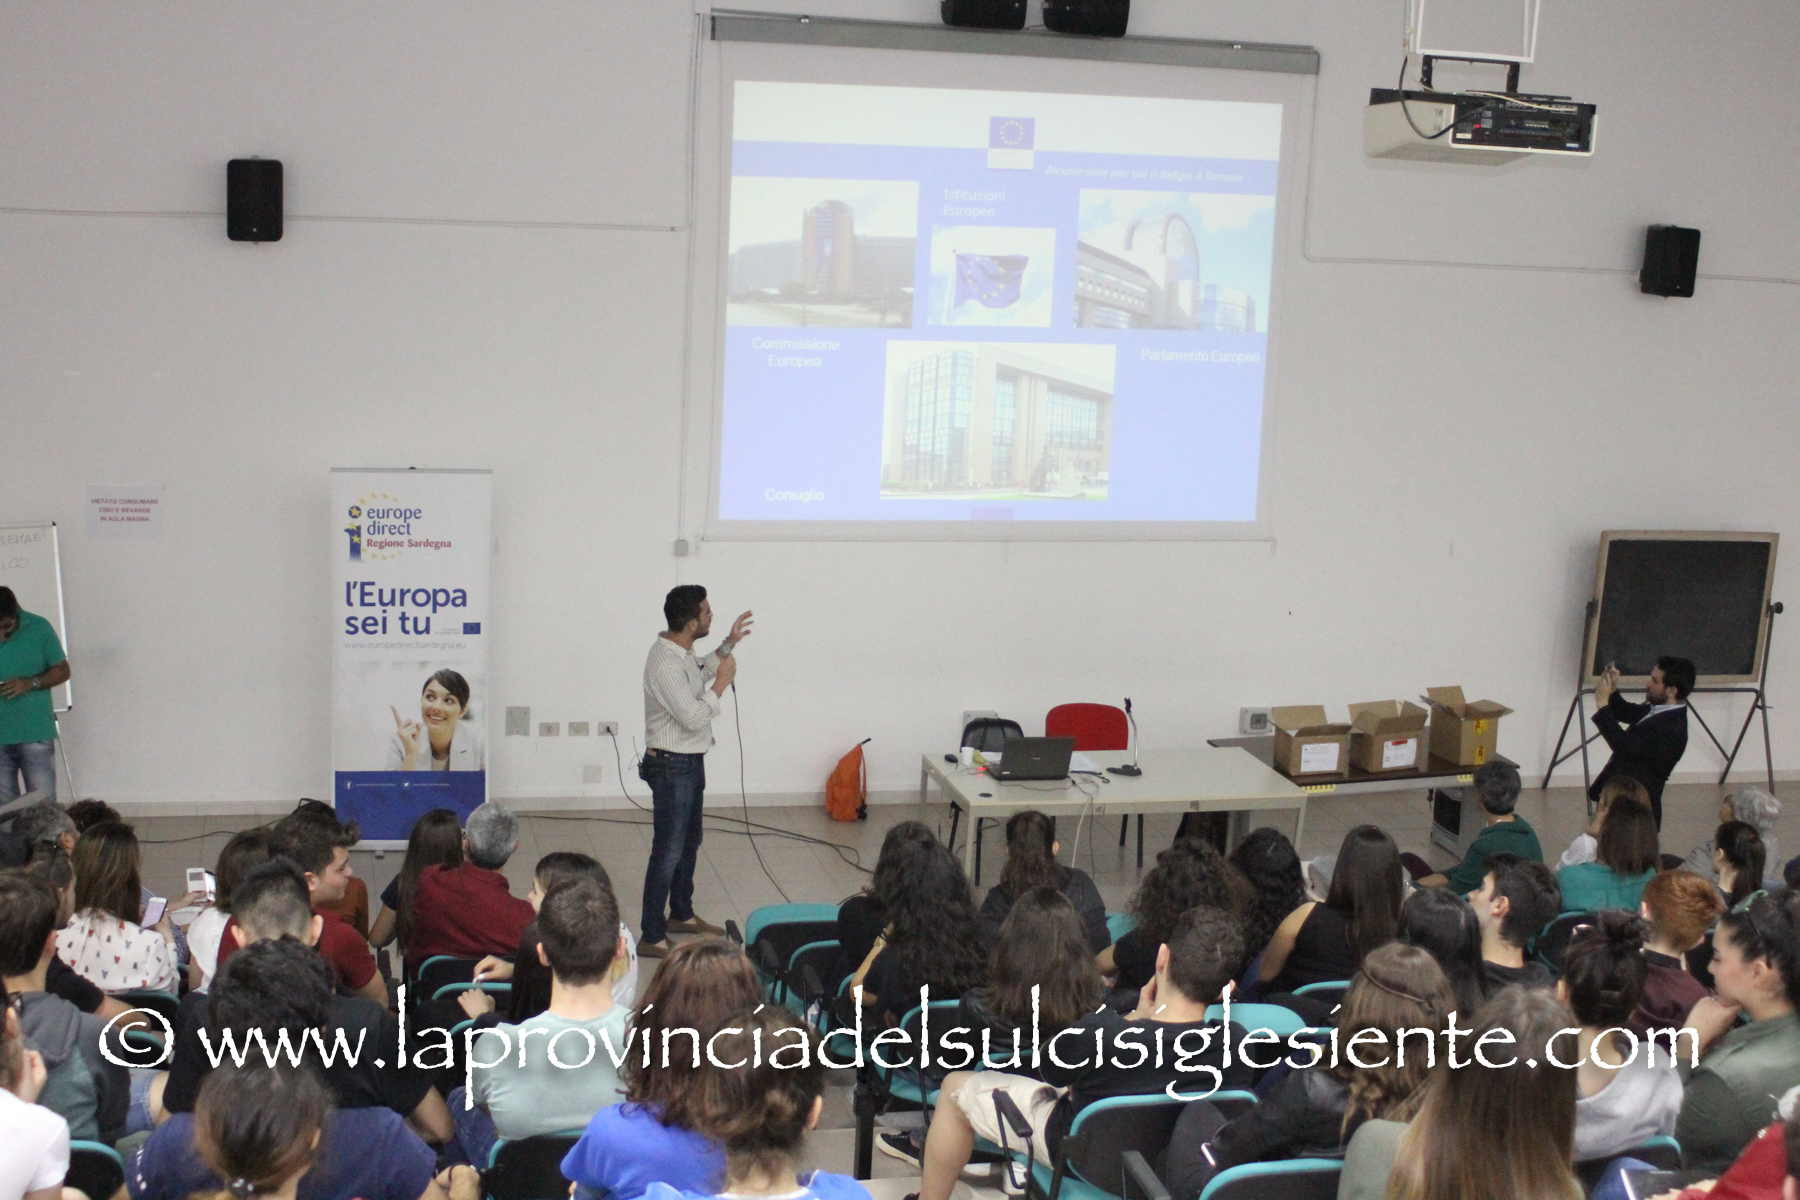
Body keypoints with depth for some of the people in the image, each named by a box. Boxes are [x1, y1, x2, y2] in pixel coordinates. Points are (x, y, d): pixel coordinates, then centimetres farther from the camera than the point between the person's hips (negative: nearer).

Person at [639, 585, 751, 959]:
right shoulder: (665, 663, -27)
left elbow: (699, 674, 28)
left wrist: (728, 644, 21)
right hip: (671, 766, -10)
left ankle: (681, 914, 38)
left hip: (690, 762, 10)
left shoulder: (681, 652, 4)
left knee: (690, 842, 22)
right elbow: (694, 717, -30)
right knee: (668, 851, -6)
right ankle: (651, 937, 0)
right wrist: (722, 682, -19)